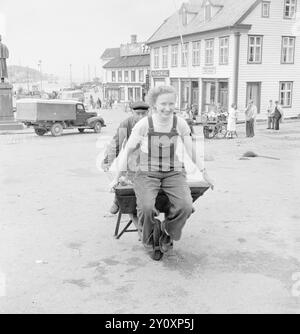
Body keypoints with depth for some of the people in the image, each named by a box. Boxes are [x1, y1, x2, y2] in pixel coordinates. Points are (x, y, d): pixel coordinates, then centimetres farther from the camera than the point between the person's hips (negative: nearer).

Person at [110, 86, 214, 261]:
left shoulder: (180, 123, -5)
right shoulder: (143, 124, -11)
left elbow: (192, 149, 7)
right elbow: (128, 151, -1)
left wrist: (205, 174, 9)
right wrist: (117, 178, 1)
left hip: (174, 173, 2)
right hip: (147, 174, -2)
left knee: (186, 206, -28)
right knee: (146, 207, -32)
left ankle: (168, 234, 5)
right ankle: (152, 240, 2)